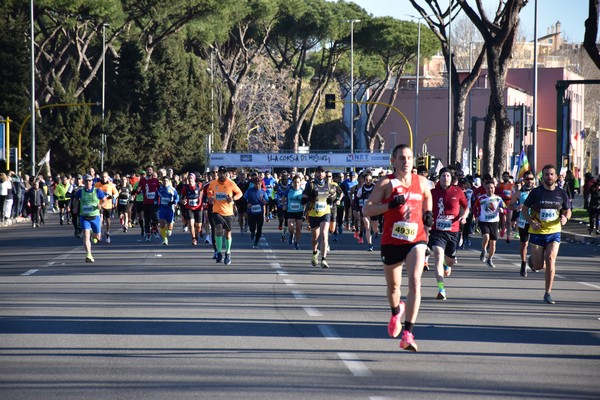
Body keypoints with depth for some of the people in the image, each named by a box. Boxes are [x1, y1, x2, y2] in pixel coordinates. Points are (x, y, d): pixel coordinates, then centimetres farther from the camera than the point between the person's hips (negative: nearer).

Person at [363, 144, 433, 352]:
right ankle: (396, 312, 54)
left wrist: (428, 214, 8)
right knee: (393, 286, 16)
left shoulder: (422, 182, 5)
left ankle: (408, 334, -24)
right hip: (391, 241, 0)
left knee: (415, 281, -21)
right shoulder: (385, 183, -5)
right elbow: (366, 210, -11)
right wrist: (391, 205, -23)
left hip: (416, 240, 0)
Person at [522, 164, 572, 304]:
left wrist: (565, 218, -11)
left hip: (554, 232, 1)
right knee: (538, 266, 1)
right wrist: (531, 222, -14)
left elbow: (567, 211, 13)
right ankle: (531, 259, 41)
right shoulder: (536, 192, -4)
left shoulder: (561, 193, 1)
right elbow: (525, 209, 3)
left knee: (550, 260, -18)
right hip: (537, 233, 0)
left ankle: (548, 293, -9)